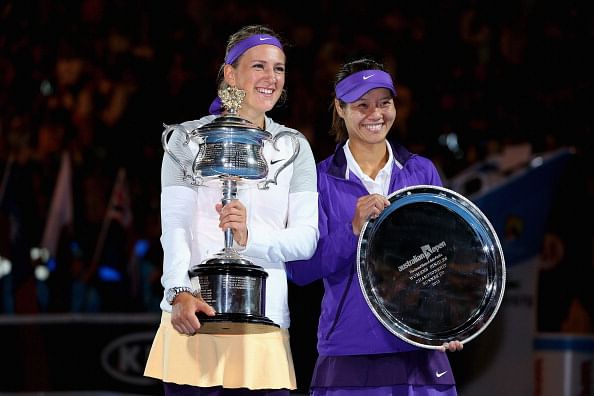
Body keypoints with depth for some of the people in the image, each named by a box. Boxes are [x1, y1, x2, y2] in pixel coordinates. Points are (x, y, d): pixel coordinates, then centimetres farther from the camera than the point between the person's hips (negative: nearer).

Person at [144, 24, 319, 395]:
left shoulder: (294, 147, 14)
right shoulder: (189, 138, 7)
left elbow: (307, 239, 4)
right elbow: (174, 225, -4)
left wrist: (250, 237, -15)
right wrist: (180, 292, -21)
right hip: (196, 317, -2)